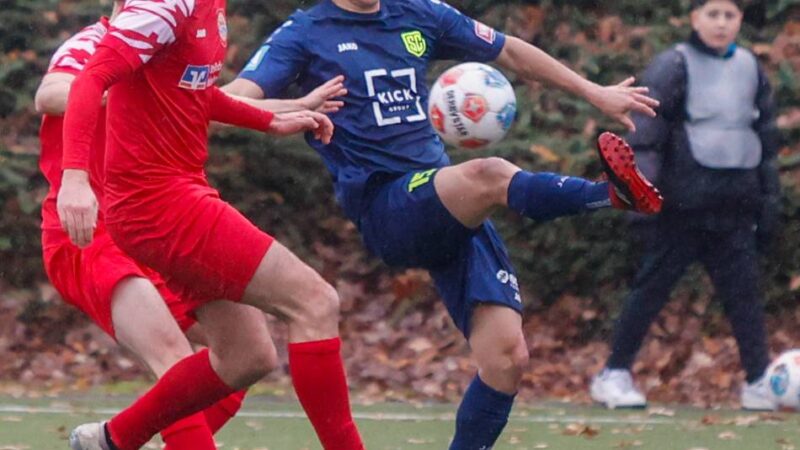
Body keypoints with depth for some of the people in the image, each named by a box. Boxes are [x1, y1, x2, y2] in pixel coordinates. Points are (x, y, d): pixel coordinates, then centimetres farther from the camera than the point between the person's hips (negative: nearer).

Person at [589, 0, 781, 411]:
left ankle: (760, 383, 3)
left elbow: (767, 138, 20)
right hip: (683, 203, -5)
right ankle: (614, 376, 7)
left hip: (735, 206, 5)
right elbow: (645, 134, -8)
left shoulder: (750, 68, 12)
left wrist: (770, 199, 16)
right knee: (652, 288, -1)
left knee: (743, 291, 1)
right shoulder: (673, 67, -5)